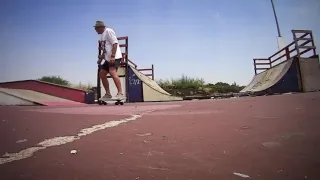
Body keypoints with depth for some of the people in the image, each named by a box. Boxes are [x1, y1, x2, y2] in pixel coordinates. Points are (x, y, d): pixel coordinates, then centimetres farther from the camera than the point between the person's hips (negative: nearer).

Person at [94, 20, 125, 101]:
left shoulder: (108, 31, -5)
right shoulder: (102, 35, 23)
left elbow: (115, 43, -16)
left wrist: (112, 56, -23)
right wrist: (101, 58, 18)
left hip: (115, 57, -10)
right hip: (108, 58, 10)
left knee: (112, 72, -27)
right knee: (101, 74, 8)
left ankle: (120, 93, -28)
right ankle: (108, 94, 13)